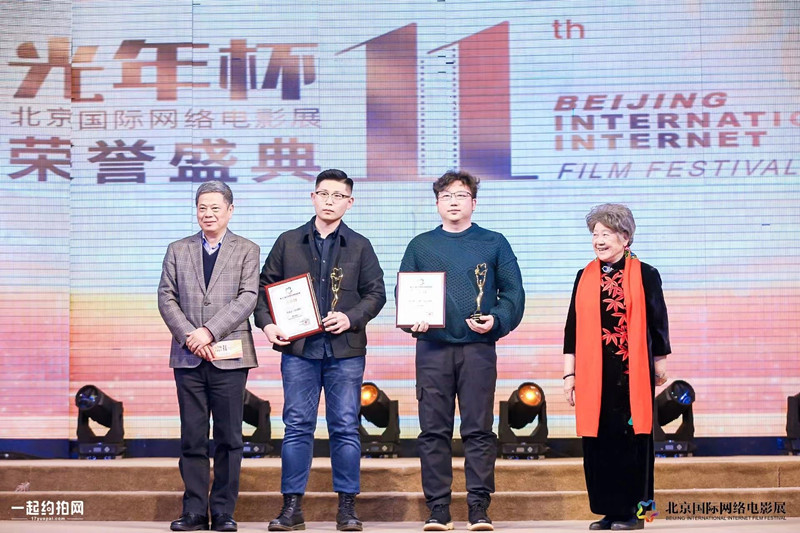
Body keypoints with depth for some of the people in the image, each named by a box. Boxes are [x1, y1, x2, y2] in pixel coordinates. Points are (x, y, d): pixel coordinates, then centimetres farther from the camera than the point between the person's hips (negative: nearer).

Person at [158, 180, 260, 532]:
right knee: (192, 438, 3)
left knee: (229, 438, 1)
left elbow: (247, 297, -5)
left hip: (229, 356, -2)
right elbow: (166, 297, 6)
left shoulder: (247, 251, 7)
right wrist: (189, 336, -9)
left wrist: (210, 331, -14)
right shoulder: (178, 250, 14)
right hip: (188, 357, 2)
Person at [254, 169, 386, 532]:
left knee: (345, 428, 2)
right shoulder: (288, 242, 10)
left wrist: (351, 318, -10)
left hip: (345, 350, 0)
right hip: (298, 349, 0)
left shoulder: (359, 246, 9)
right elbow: (264, 286, 11)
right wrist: (267, 322, -5)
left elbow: (376, 293, 6)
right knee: (297, 427, 2)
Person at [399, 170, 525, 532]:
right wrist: (413, 321, -8)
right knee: (433, 430, 1)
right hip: (432, 348, 1)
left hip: (478, 347, -1)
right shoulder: (420, 245, 14)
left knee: (479, 430, -1)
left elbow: (513, 293, 5)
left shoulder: (494, 243, 10)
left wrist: (496, 320, -12)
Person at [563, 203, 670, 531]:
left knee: (631, 439, -1)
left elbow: (658, 323, 5)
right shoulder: (585, 277, 10)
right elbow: (573, 327, 11)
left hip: (632, 373, -3)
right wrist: (569, 373, 7)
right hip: (593, 374, 3)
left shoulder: (645, 275, 1)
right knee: (597, 440, 3)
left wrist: (659, 366, 7)